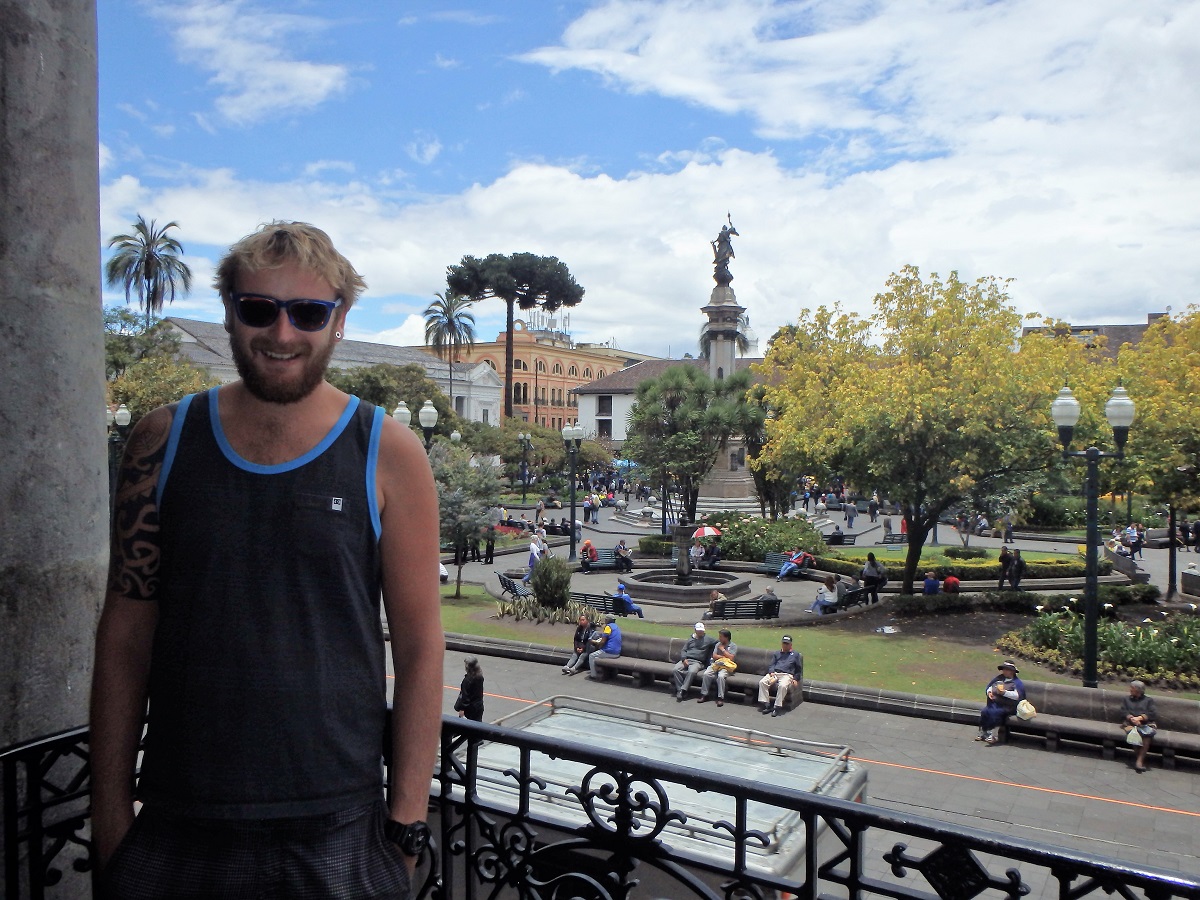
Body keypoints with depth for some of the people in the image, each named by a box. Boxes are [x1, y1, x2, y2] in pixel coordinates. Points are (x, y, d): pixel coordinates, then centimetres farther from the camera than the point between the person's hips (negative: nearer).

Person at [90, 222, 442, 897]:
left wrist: (407, 822, -5)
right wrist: (110, 810, 4)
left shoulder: (388, 453, -7)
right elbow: (126, 633, 4)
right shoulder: (165, 439, 0)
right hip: (174, 821, 2)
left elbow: (421, 648, -5)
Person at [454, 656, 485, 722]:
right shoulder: (480, 677, -2)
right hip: (479, 706, 6)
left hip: (470, 707, -6)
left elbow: (465, 695, -20)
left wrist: (461, 709, -13)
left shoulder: (468, 680, -23)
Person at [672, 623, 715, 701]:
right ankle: (679, 689, -25)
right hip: (686, 660, 3)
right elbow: (683, 650, 16)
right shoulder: (690, 639, 23)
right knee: (676, 669, -28)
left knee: (692, 672, -37)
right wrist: (684, 659, -1)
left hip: (697, 662, -3)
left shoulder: (708, 639, 16)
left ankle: (682, 690, -36)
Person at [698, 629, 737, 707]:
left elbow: (731, 658, -11)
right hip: (716, 664, 4)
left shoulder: (733, 646, 2)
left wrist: (722, 649, -5)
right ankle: (704, 695, -16)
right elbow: (714, 656, 7)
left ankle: (720, 698, -27)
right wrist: (724, 657, -6)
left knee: (721, 676, -35)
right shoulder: (718, 644, 16)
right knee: (706, 674, -24)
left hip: (726, 666, -4)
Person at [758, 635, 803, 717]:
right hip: (774, 673, 3)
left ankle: (777, 707, -34)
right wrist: (772, 673, -6)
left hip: (787, 675, -3)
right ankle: (766, 704, -26)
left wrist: (796, 679, 1)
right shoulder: (776, 653, 28)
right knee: (762, 682, -27)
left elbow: (799, 669, 17)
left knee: (782, 686, -38)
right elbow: (771, 665, 16)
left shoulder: (795, 654, 22)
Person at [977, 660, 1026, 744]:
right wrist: (989, 692, 0)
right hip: (995, 704, 5)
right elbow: (989, 687, 23)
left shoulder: (1016, 682, -1)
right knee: (984, 711, -22)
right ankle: (982, 733, -17)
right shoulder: (999, 678, 17)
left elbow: (1017, 696, -16)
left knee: (994, 712, -32)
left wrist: (1005, 692, -27)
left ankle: (992, 735, -24)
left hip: (1007, 707, -5)